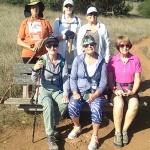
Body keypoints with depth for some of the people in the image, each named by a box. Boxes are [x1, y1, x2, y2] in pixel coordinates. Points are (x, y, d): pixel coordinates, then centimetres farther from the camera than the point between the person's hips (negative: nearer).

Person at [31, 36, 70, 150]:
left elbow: (65, 78, -7)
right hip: (44, 89, -2)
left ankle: (53, 125, -1)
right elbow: (34, 80, -16)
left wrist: (65, 94, -21)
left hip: (57, 90, 2)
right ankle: (50, 135, -21)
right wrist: (35, 69, -38)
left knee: (65, 103, -28)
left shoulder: (62, 61, -2)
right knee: (48, 104, -34)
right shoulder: (42, 60, -9)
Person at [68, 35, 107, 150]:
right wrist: (75, 92, -14)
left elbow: (104, 80, -3)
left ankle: (95, 136, -7)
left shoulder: (101, 61, -2)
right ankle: (77, 127, 6)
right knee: (72, 106, -27)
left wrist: (95, 94, -16)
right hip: (80, 91, 1)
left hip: (95, 92, -1)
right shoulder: (78, 60, -1)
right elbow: (73, 78, 1)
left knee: (96, 109, -30)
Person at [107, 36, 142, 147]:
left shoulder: (135, 60, 2)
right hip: (117, 88, -1)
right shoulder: (113, 60, 0)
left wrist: (133, 91, -13)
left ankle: (124, 130, -10)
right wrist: (115, 90, -16)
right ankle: (118, 132, -14)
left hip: (130, 88, 1)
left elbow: (137, 79, 1)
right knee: (119, 103, -34)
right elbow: (110, 79, 0)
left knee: (134, 104, -31)